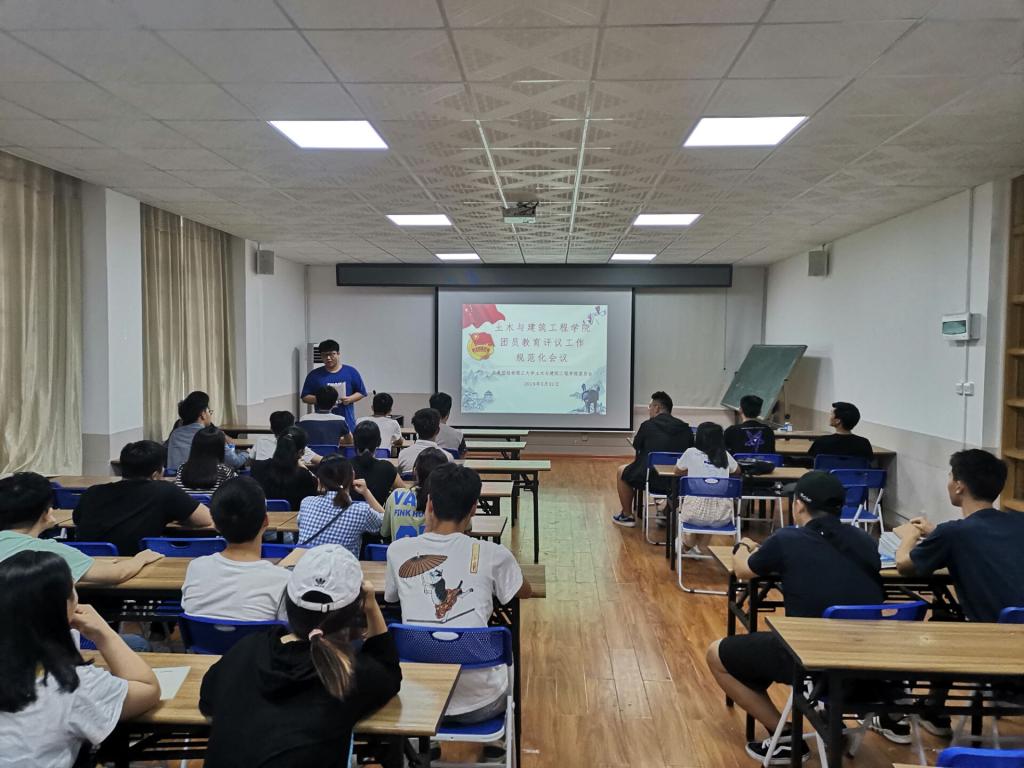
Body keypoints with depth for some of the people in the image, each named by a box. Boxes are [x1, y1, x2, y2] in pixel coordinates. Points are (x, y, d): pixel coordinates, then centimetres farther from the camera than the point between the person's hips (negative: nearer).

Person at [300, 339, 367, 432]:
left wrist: (350, 399, -9)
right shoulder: (314, 375, 5)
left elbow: (361, 393, 10)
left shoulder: (351, 372, 6)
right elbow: (305, 397, 6)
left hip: (346, 422, 0)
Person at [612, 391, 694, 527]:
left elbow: (636, 446, 8)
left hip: (650, 479, -4)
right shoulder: (685, 428, 1)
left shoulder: (648, 425, -9)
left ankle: (627, 516, 28)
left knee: (621, 471, 23)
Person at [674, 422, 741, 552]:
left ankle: (687, 546, 50)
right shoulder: (725, 455, 10)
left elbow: (677, 471, 23)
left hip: (696, 512, -2)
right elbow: (737, 471, 33)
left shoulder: (691, 453, 3)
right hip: (722, 514, 2)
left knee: (683, 504, 33)